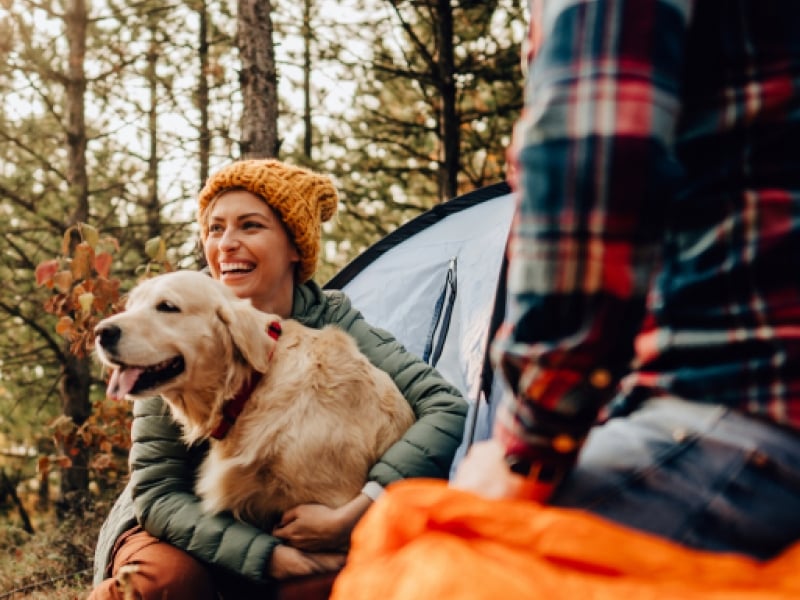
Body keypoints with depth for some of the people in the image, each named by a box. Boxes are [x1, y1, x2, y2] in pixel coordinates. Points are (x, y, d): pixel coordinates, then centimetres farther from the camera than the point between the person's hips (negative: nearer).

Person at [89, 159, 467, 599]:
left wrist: (350, 516, -35)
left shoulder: (329, 319, -14)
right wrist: (275, 558, -31)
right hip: (189, 532, -2)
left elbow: (447, 408, -24)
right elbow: (157, 492, -18)